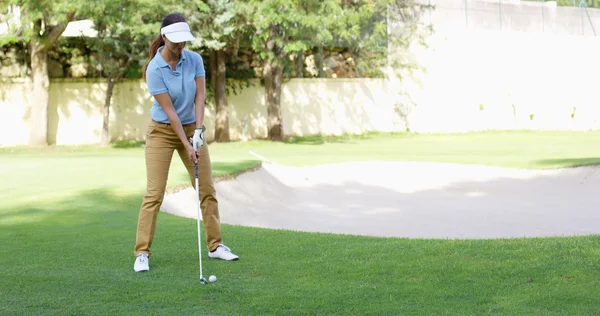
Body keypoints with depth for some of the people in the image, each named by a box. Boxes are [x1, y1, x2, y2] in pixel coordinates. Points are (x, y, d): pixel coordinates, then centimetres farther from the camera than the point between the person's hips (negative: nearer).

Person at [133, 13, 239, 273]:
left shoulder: (195, 60, -8)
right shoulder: (154, 70, -21)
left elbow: (200, 96, -11)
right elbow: (169, 110, -21)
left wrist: (198, 131, -23)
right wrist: (186, 146, -22)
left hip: (192, 128, 5)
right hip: (162, 132, -4)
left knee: (207, 190, 4)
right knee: (154, 193, -10)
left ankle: (215, 245, 15)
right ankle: (142, 253, -7)